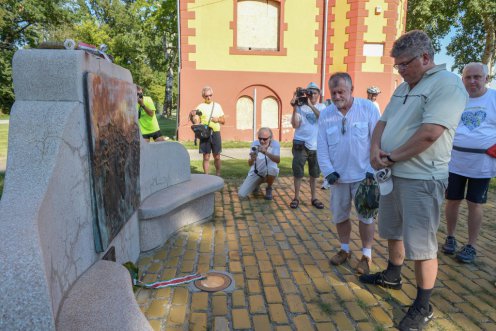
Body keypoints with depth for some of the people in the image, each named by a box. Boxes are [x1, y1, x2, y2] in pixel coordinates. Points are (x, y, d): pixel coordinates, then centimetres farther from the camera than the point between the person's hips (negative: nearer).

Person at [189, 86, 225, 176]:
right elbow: (196, 122, -4)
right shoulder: (200, 107, 3)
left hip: (216, 133, 2)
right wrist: (192, 115, -23)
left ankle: (218, 174, 25)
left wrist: (218, 119, -6)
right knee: (206, 157, 1)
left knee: (217, 156, 7)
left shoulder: (217, 106, 11)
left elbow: (223, 121, 15)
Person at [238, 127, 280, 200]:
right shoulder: (254, 144, -12)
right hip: (255, 173, 1)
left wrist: (266, 152, -45)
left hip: (269, 173, -1)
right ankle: (256, 184, 22)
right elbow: (250, 164, -15)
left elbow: (278, 160, -30)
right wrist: (252, 159, -38)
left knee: (272, 168, -38)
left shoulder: (275, 144, -15)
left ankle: (269, 189, -6)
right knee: (241, 194, -12)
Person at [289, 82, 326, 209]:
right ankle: (296, 197, 16)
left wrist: (310, 105, -20)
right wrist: (294, 108, -19)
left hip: (316, 146, 3)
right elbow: (295, 125, -10)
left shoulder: (321, 107, 6)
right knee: (297, 172, 3)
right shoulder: (300, 106, -2)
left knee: (314, 174, 13)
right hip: (301, 144, -2)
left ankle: (313, 198, 25)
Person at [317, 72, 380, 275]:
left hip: (363, 174, -3)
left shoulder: (368, 108, -9)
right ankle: (344, 249, 34)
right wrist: (328, 171, -7)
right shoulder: (325, 115, 1)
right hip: (339, 176, 3)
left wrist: (373, 170, -12)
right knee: (339, 215, 13)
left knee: (365, 215, 7)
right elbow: (322, 147, 2)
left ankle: (366, 255, 24)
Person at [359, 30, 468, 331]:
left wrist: (392, 156, -13)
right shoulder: (403, 88, 15)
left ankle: (423, 307, 16)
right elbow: (383, 122, 13)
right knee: (393, 231, 22)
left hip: (421, 179, -9)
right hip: (391, 175, 9)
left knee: (421, 245, 0)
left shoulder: (447, 83, -13)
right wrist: (375, 149, -7)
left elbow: (430, 133, -24)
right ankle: (393, 276, 42)